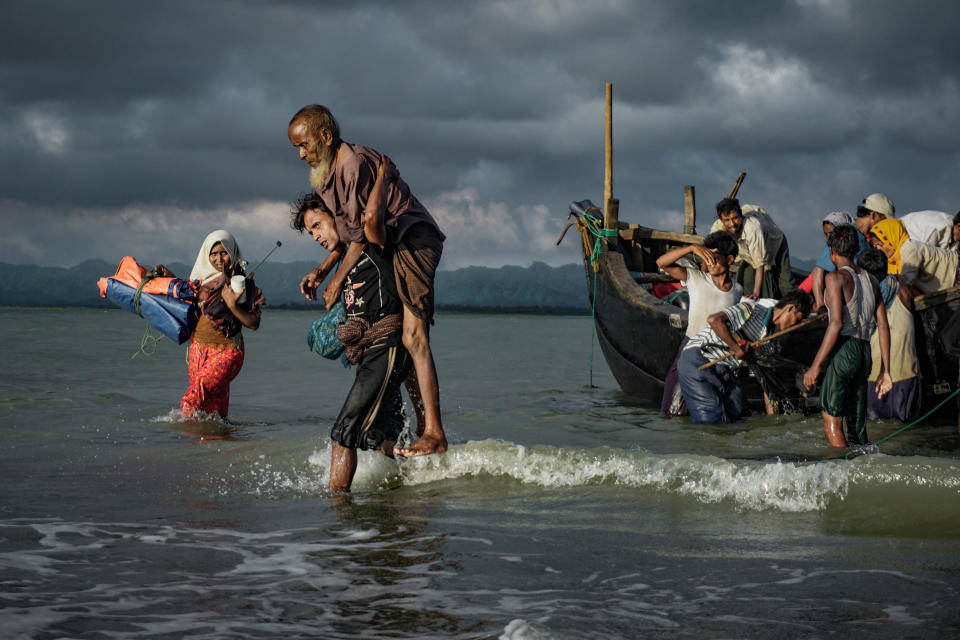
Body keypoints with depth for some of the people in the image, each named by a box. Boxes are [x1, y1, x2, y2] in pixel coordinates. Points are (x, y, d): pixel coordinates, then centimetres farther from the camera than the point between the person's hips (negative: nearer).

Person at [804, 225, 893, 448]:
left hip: (843, 350, -7)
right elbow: (883, 326, 14)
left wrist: (816, 365, -14)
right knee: (857, 428, 10)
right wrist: (885, 371, 17)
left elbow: (837, 323, -14)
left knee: (832, 425, -10)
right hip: (864, 353, 7)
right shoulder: (871, 281, 18)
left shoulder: (836, 277, -3)